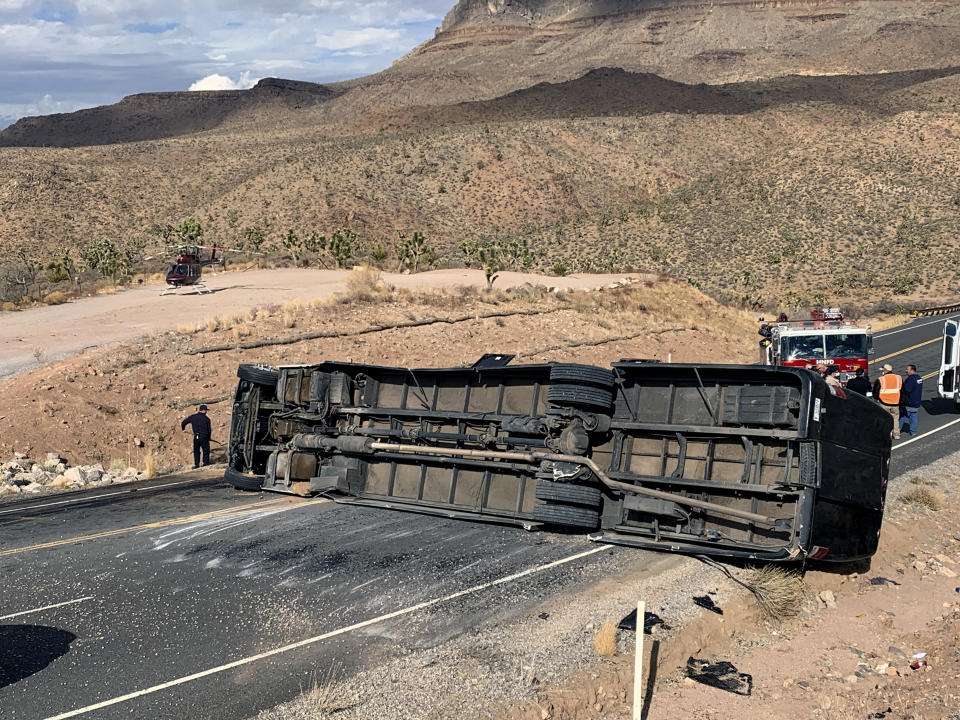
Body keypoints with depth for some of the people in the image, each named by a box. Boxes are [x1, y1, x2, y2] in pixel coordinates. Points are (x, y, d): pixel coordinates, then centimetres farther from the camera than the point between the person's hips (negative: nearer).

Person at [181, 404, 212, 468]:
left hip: (196, 437, 2)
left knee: (196, 451, 13)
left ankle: (196, 465, 11)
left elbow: (184, 422, 7)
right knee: (206, 451, 9)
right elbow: (209, 430, 1)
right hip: (204, 437, -2)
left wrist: (182, 428, 30)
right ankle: (206, 463, 8)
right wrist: (208, 438, 15)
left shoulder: (193, 417, 3)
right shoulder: (207, 419, -2)